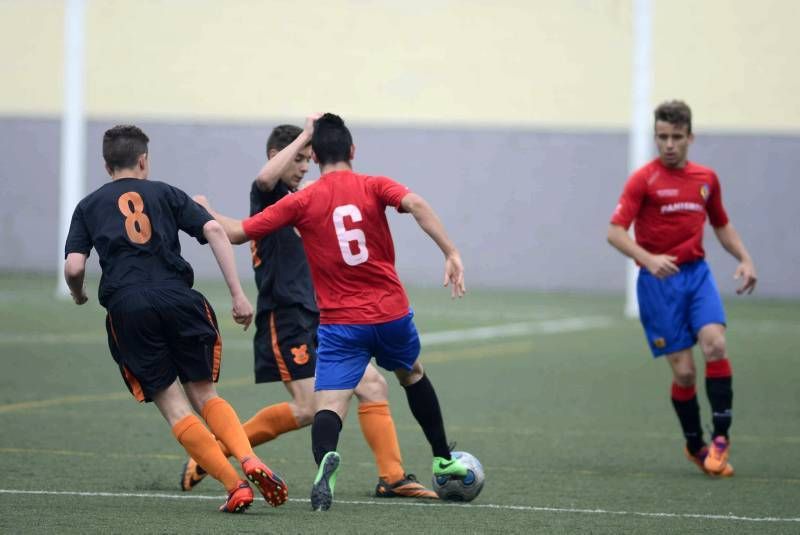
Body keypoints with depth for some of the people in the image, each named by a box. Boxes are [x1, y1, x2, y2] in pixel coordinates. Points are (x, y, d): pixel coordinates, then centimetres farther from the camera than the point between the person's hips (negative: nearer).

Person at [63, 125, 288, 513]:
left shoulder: (89, 207, 18)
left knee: (173, 407, 3)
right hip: (178, 299, 1)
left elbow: (73, 267, 5)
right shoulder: (164, 193, 18)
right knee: (204, 395, 12)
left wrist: (78, 295, 28)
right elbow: (214, 231, 3)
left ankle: (235, 486, -9)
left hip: (126, 307, -1)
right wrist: (238, 294, 2)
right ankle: (250, 460, -14)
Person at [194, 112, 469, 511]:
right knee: (412, 374, 31)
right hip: (391, 313, 2)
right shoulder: (374, 187, -1)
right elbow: (415, 204, -22)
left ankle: (325, 459, -45)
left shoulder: (301, 202, -1)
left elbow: (237, 233, 0)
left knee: (328, 407, -11)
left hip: (340, 324, -2)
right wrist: (451, 253, -25)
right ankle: (443, 460, 41)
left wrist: (205, 211, 19)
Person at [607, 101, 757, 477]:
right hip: (660, 280, -3)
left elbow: (721, 225, 24)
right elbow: (615, 232, -14)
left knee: (715, 344, -20)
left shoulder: (706, 179, 9)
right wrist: (648, 259, -30)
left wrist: (744, 258, 8)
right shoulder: (644, 179, -6)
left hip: (696, 273, 3)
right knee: (683, 371, -5)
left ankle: (721, 437, -11)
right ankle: (695, 446, 14)